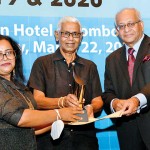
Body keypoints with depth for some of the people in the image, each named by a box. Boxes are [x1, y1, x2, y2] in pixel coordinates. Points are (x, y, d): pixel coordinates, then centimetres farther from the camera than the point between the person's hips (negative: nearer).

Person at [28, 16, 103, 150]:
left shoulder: (90, 66, 16)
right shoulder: (42, 63, 5)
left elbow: (98, 101, 10)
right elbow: (37, 100, -4)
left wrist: (91, 107, -13)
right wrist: (62, 102, -22)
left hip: (84, 133, 3)